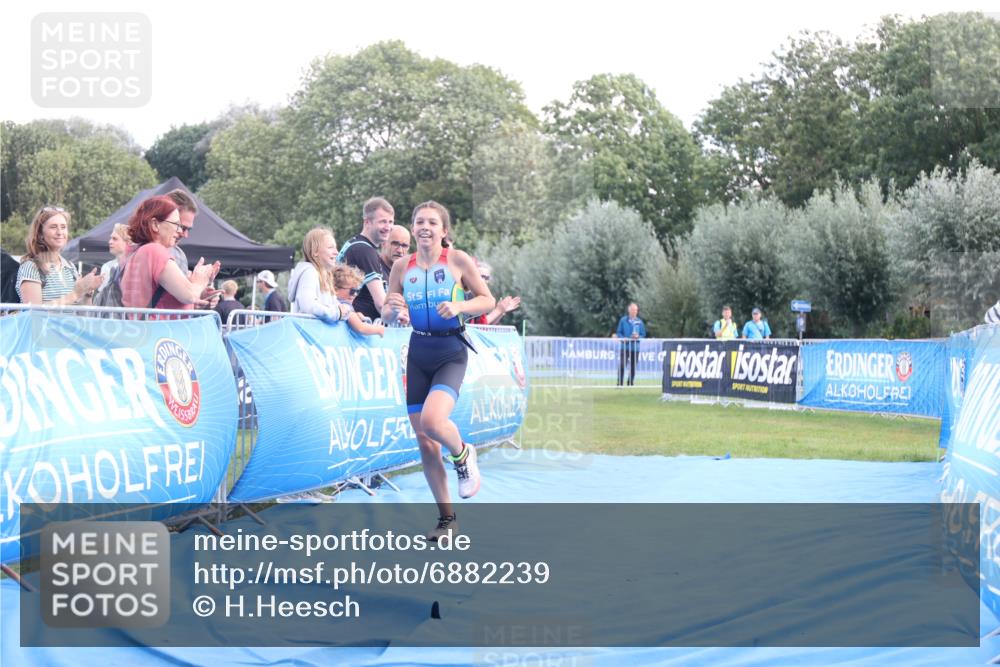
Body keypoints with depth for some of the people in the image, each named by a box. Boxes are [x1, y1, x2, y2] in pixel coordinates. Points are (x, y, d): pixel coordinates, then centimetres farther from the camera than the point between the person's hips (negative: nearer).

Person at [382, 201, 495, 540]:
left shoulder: (458, 260, -5)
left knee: (432, 422, -27)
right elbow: (386, 314, 9)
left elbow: (488, 300, 0)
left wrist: (459, 306, -18)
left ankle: (462, 454, 10)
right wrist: (392, 309, -15)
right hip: (418, 352, 4)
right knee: (423, 438, 4)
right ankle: (446, 518, 17)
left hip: (451, 352, -4)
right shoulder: (402, 266, 3)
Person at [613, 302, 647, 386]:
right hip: (625, 347, -2)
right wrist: (623, 338, -14)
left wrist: (638, 337, -11)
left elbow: (643, 334, 10)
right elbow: (618, 332, 4)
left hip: (635, 348, 2)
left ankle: (630, 384, 15)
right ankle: (619, 384, -9)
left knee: (633, 367, 5)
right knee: (621, 365, -13)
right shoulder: (623, 320, 2)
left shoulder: (640, 322, 6)